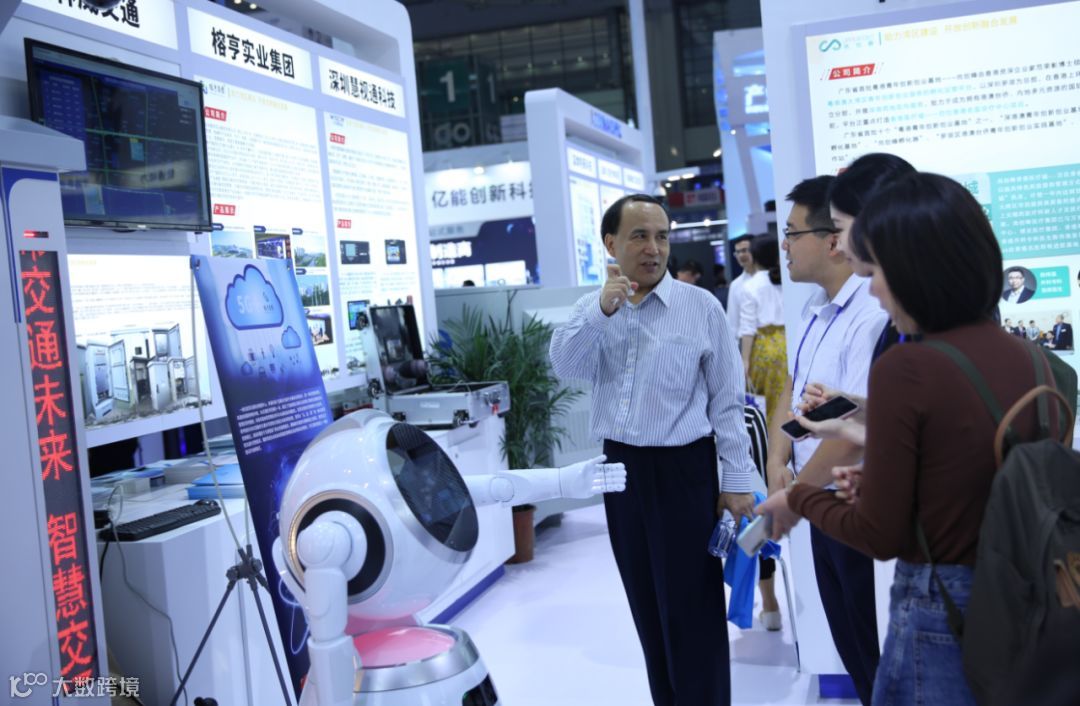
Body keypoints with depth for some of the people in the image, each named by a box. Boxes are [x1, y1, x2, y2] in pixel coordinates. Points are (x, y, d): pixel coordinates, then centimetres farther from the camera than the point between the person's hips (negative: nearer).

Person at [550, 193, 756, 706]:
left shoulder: (701, 307, -6)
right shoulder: (591, 308, 6)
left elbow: (726, 401, -4)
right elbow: (566, 367, -12)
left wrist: (736, 480, -5)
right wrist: (603, 309, -22)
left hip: (682, 469, -4)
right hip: (619, 467, 4)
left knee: (692, 609, 2)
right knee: (647, 606, 17)